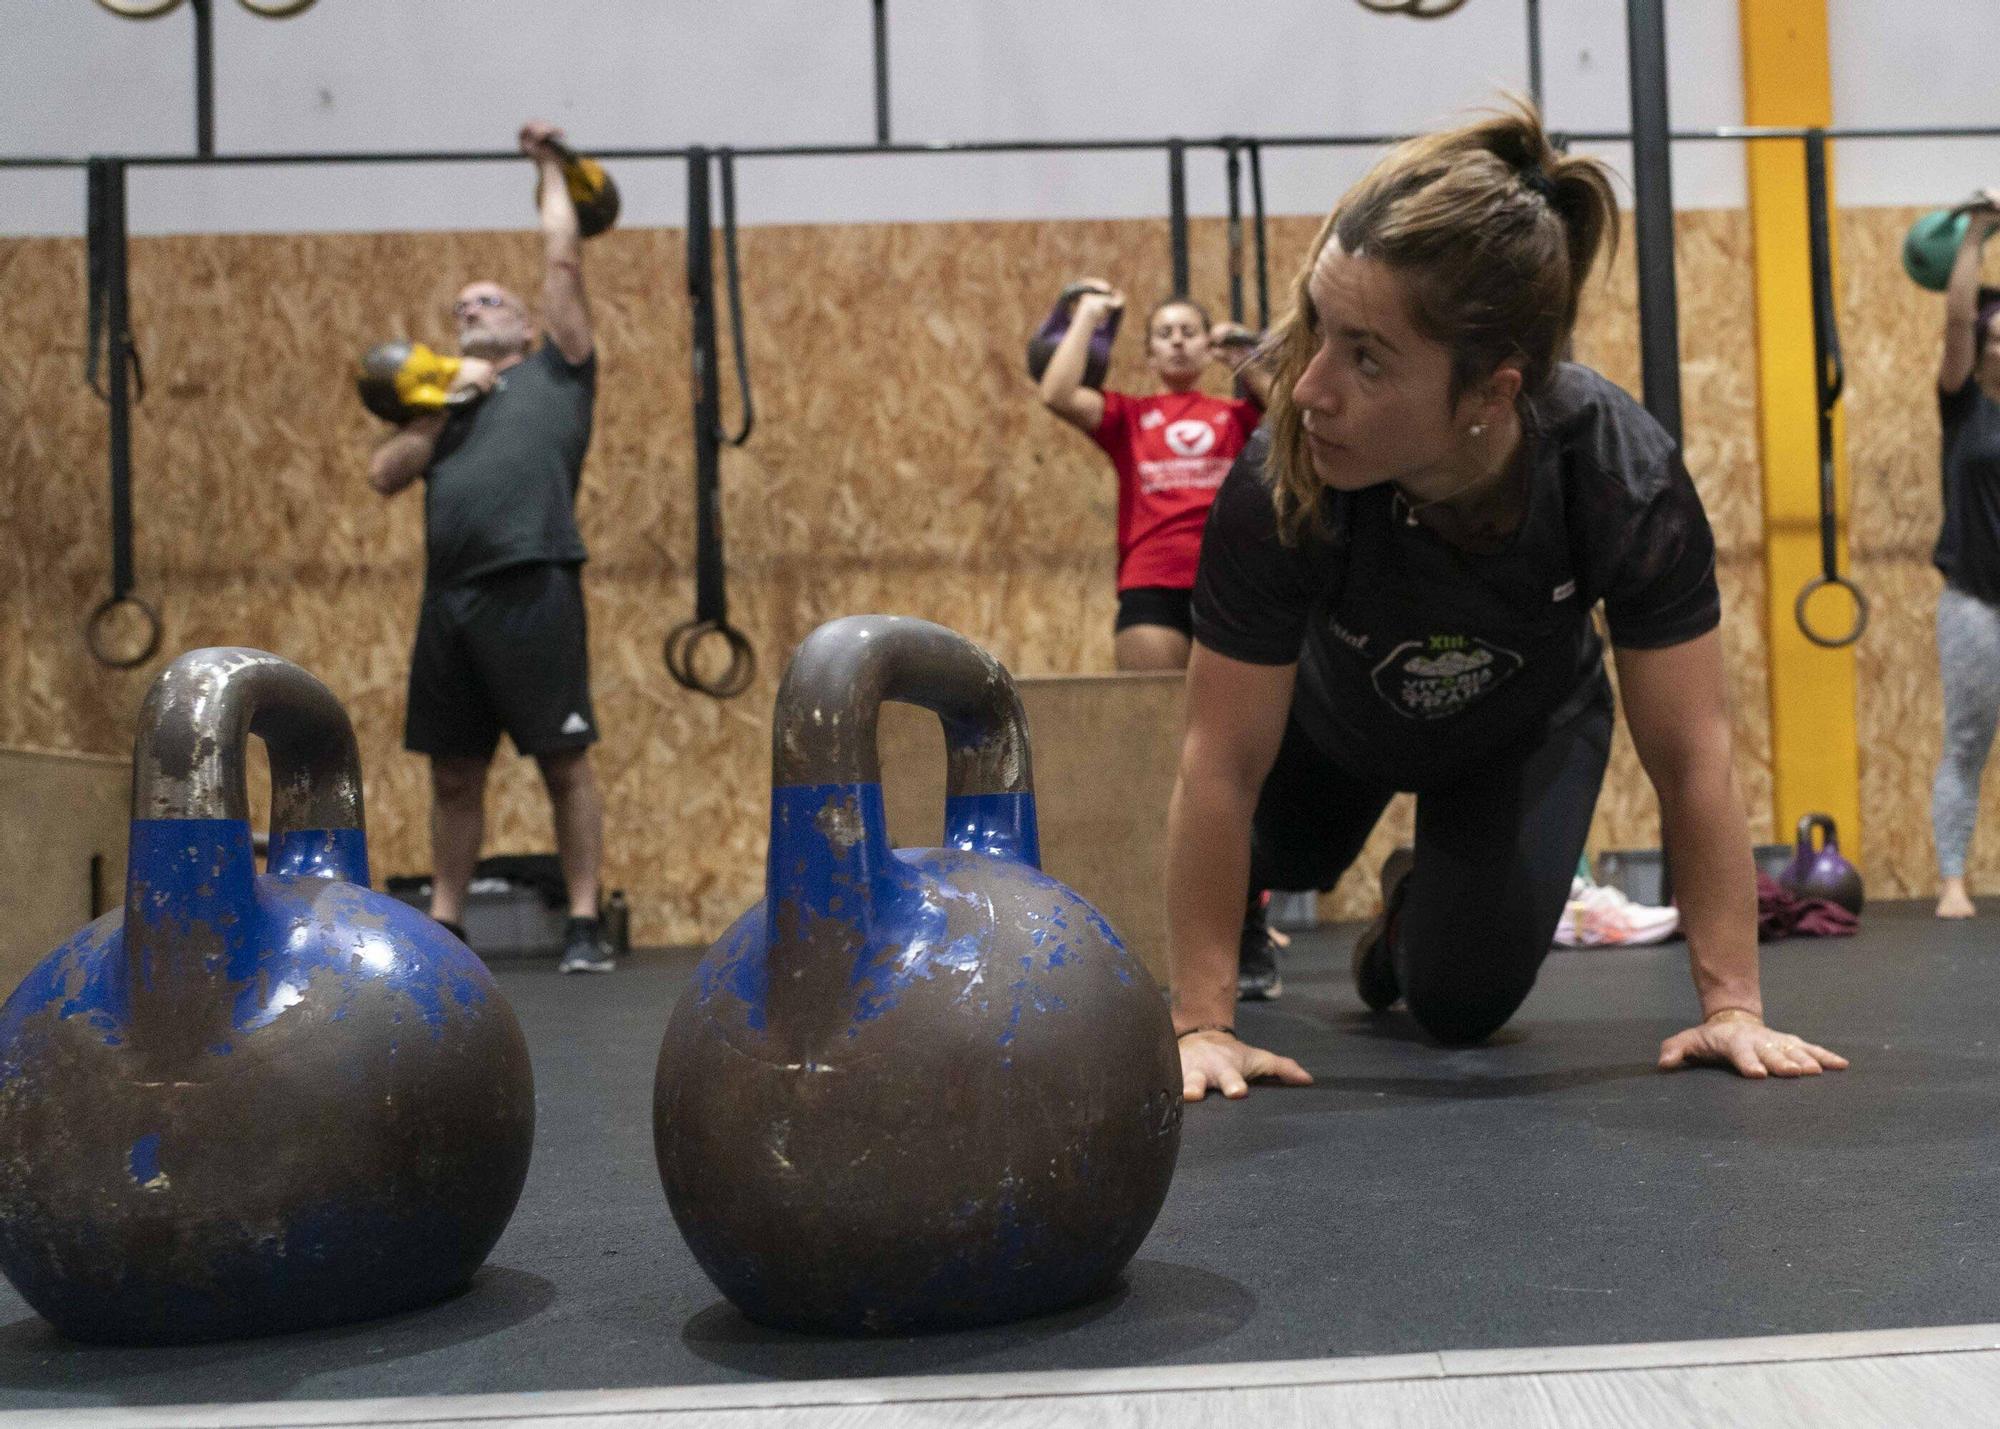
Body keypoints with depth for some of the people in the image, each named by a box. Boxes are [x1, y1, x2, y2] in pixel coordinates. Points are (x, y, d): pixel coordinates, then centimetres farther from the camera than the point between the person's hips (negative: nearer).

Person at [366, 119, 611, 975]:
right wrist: (443, 405, 6)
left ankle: (584, 926, 1)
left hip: (533, 588, -5)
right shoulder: (443, 401, 25)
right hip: (450, 597, 5)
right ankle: (444, 926, 17)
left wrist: (550, 169, 20)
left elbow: (563, 261, 9)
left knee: (564, 764, -3)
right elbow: (385, 477, 12)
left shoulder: (555, 374, 13)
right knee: (454, 774, 9)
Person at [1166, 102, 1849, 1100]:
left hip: (1526, 731, 0)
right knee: (1287, 857, 26)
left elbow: (1691, 757, -30)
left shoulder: (1628, 484, -41)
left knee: (1462, 1002, -7)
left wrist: (1731, 1003, -28)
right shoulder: (1276, 492, -44)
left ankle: (1416, 912, 28)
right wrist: (1202, 1020, -33)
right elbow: (1223, 766, -35)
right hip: (1337, 718, 0)